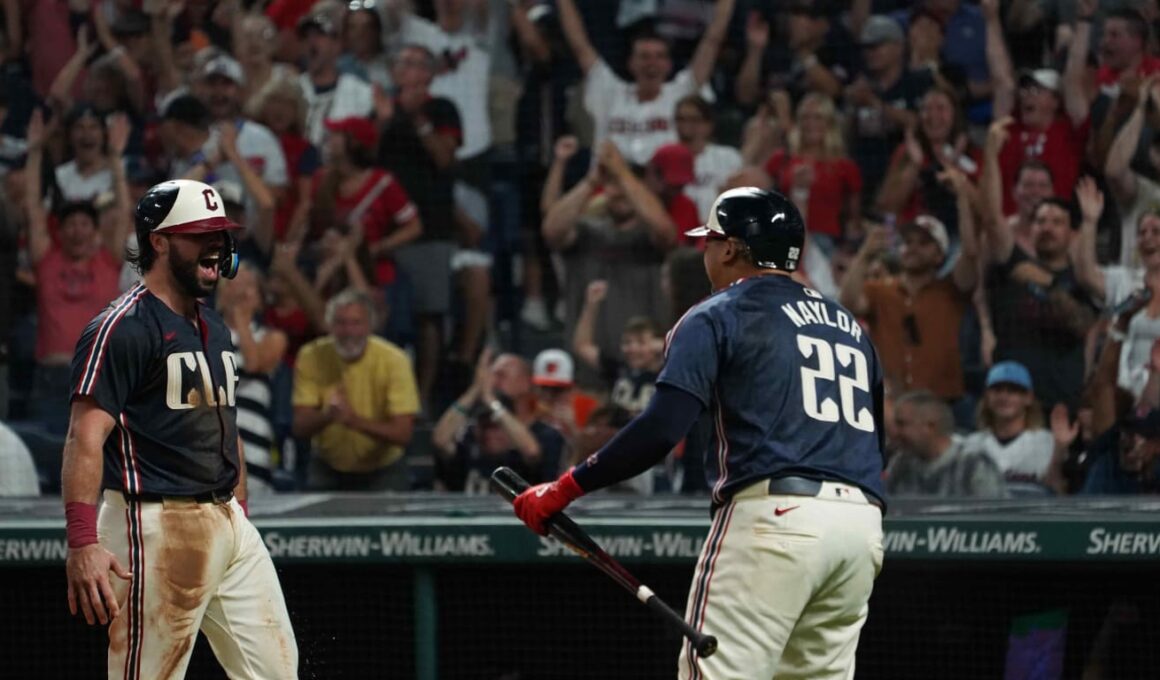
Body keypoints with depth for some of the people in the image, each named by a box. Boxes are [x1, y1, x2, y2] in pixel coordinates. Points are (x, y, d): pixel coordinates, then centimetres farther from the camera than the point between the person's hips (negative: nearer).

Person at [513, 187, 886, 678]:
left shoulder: (716, 317, 3)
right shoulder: (850, 325, 24)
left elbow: (662, 429, -9)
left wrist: (566, 489, -5)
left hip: (774, 513, -7)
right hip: (862, 523, 7)